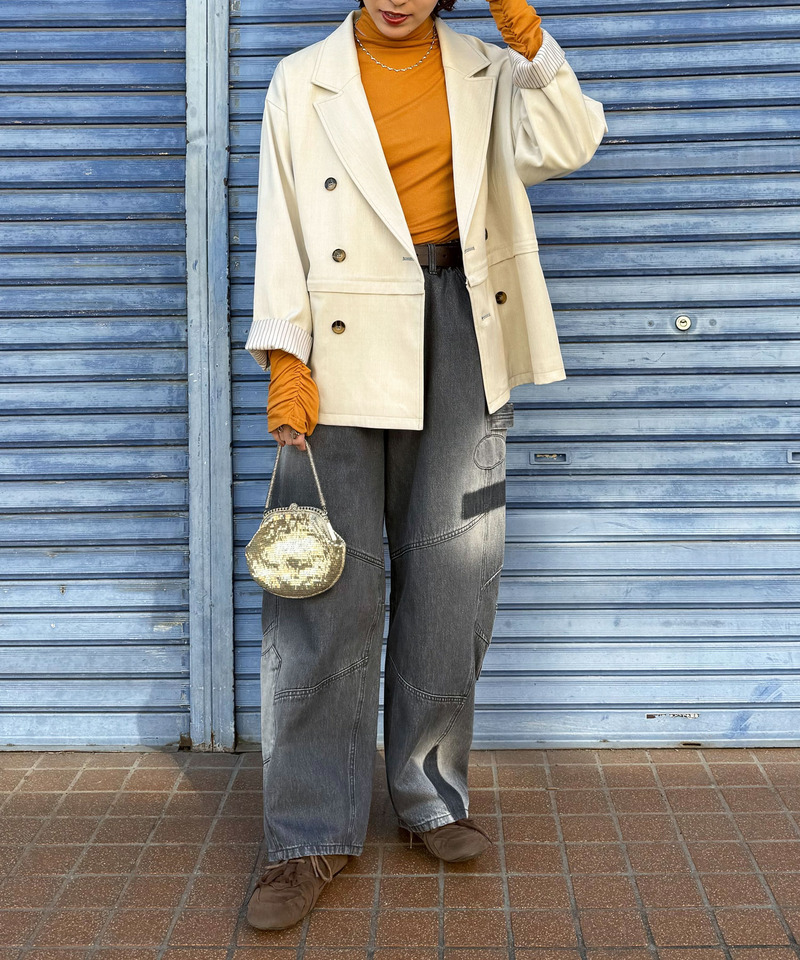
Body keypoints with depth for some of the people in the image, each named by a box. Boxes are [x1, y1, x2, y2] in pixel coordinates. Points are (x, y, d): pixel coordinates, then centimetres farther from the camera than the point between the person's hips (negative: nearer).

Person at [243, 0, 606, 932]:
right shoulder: (304, 80, 5)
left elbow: (566, 146, -5)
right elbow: (282, 223, 0)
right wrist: (283, 359, -10)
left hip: (459, 331, 2)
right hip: (347, 339, -2)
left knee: (450, 572, 5)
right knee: (328, 582, -5)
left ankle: (430, 793, 22)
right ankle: (313, 835, 4)